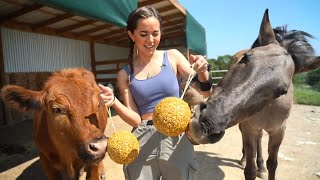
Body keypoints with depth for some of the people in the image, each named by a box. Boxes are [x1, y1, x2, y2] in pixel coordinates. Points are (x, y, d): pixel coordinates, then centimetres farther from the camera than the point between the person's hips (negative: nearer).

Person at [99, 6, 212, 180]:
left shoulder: (173, 57, 0)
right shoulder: (125, 74, 2)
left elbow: (202, 97, -1)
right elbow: (135, 120, -2)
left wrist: (202, 74, -21)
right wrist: (114, 102, -18)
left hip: (176, 139, 0)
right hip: (142, 143, 1)